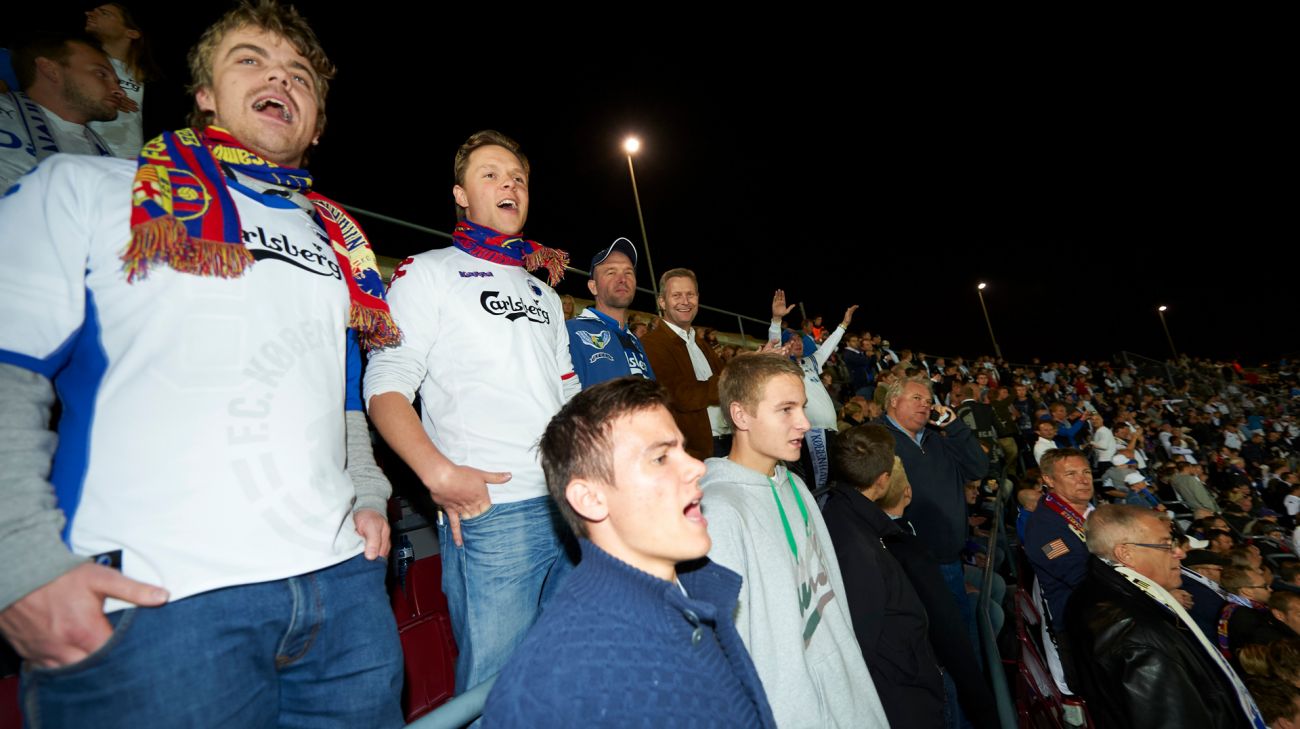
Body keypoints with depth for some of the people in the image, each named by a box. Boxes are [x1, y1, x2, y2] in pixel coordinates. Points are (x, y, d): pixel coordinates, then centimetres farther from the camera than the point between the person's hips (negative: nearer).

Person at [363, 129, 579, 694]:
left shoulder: (545, 293, 20)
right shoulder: (428, 273, 4)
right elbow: (385, 385, -6)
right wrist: (439, 473, -19)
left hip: (575, 508, 6)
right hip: (490, 511, -5)